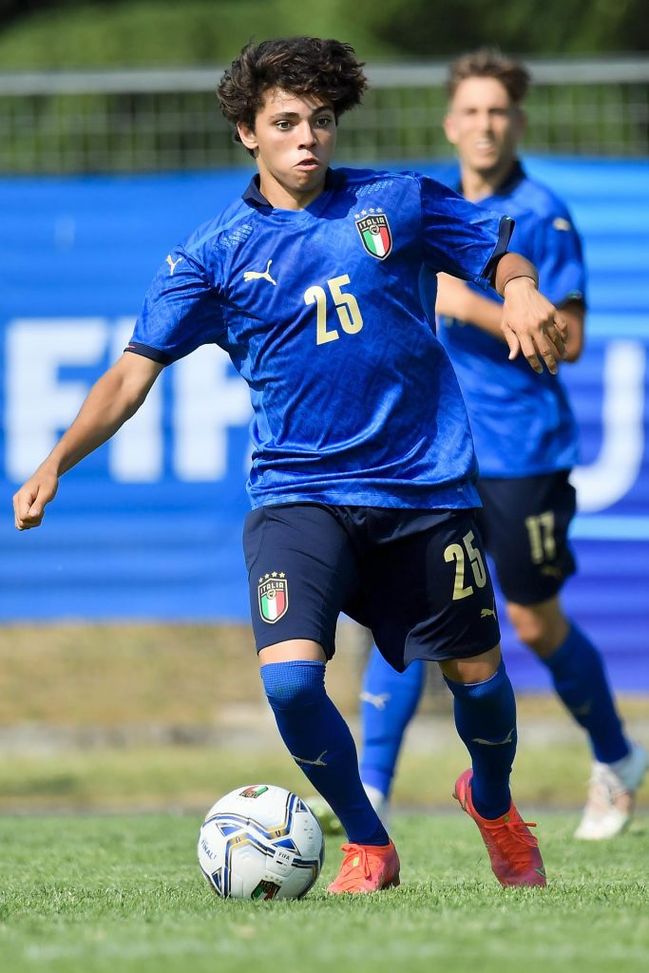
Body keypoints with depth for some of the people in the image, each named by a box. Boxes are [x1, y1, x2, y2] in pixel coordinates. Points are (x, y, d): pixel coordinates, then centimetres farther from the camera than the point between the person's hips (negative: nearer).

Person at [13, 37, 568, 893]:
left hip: (425, 486, 1)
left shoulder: (396, 203, 3)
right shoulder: (216, 253, 1)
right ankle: (367, 845, 6)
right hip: (297, 493, -1)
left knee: (477, 674, 8)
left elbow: (500, 256, 14)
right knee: (289, 677, -19)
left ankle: (493, 803, 43)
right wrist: (56, 462, -13)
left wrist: (522, 294, -10)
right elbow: (135, 370, -1)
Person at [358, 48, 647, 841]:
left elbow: (567, 339, -16)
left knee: (536, 625, 5)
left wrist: (470, 307, -21)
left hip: (523, 454, -5)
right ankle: (370, 791, -9)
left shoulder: (542, 217, -10)